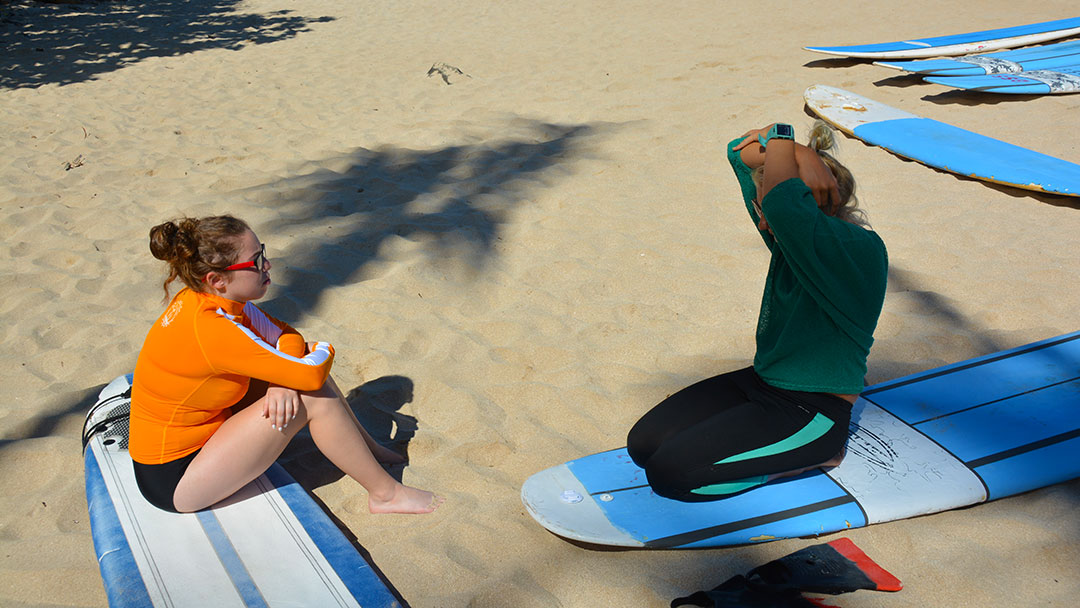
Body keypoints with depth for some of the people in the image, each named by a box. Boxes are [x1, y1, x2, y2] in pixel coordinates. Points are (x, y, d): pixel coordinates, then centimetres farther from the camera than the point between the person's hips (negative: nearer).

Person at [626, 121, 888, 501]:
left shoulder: (860, 250, -22)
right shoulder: (794, 235, 1)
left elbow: (782, 205, -42)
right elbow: (741, 153, 8)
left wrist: (782, 142, -22)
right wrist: (798, 152, -13)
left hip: (814, 412, -9)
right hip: (760, 383, 9)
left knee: (669, 471, -18)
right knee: (643, 445, 0)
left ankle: (811, 456, -1)